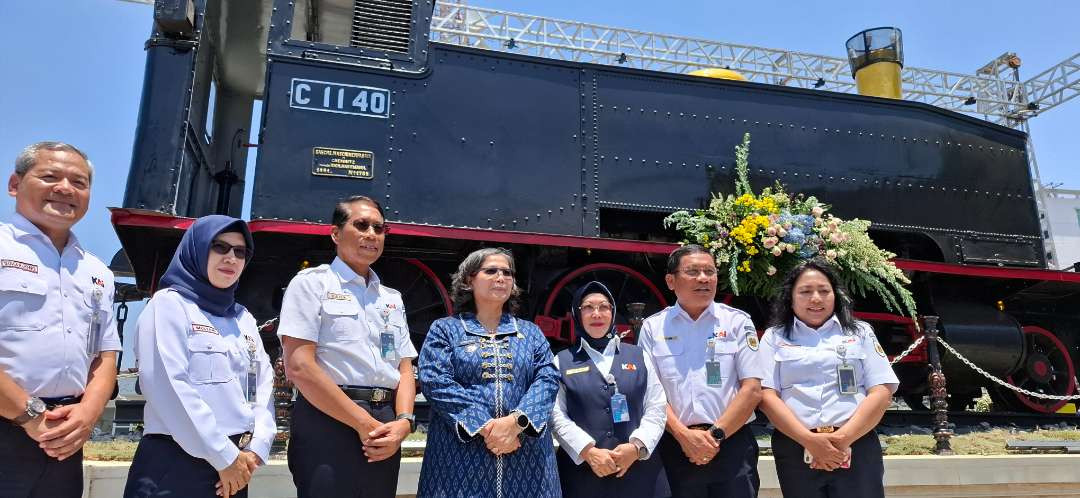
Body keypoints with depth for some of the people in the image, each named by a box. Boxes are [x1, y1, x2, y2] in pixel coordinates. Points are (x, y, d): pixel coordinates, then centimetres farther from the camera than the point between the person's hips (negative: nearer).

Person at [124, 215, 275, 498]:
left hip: (235, 471, 6)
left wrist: (255, 450, -6)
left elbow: (263, 385, 9)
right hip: (176, 464, -6)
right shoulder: (170, 304, -4)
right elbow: (169, 388, -16)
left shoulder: (244, 318, 15)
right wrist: (224, 456, -15)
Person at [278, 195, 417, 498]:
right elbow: (298, 366, -12)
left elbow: (405, 369, 13)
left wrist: (403, 421, -8)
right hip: (328, 422, -6)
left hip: (384, 431, 6)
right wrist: (363, 424, -13)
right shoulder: (312, 283, -2)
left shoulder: (392, 299, 17)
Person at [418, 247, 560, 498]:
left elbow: (548, 379, 1)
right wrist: (484, 427, -18)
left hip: (526, 453, 3)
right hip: (461, 453, -2)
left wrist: (516, 421, -17)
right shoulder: (444, 329, 7)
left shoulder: (531, 332, 14)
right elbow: (436, 383, -7)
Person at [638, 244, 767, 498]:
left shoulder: (738, 322, 3)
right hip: (675, 448, 0)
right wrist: (683, 435, -11)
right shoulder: (653, 328, 4)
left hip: (732, 445, 0)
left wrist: (716, 434, -10)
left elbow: (752, 389, -2)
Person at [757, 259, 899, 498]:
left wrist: (843, 438, -11)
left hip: (856, 447, 1)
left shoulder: (860, 332, 11)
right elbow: (767, 396, -1)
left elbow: (881, 392, 2)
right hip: (795, 450, 0)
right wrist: (809, 440, -14)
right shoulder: (775, 337, 8)